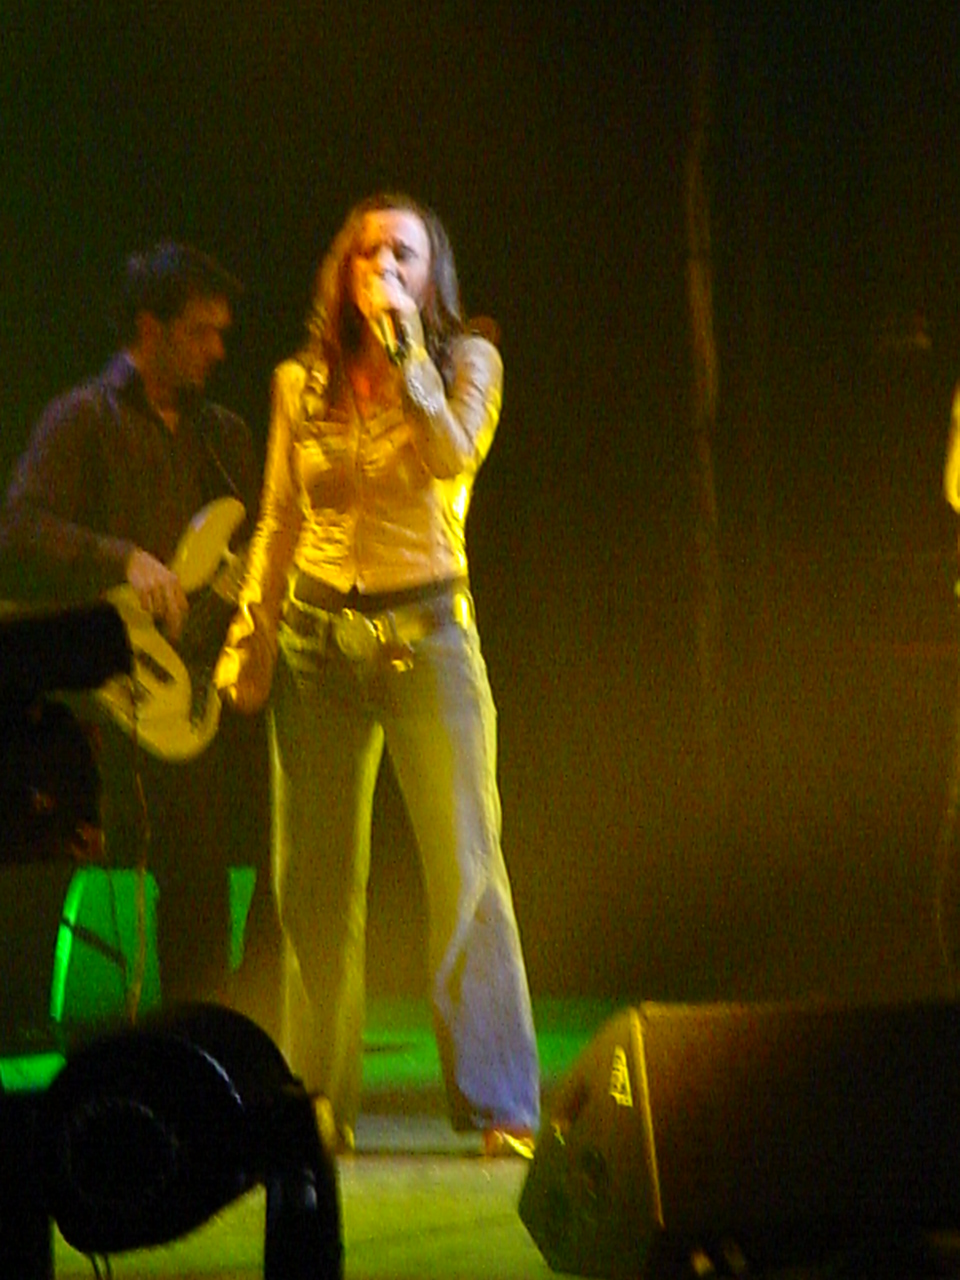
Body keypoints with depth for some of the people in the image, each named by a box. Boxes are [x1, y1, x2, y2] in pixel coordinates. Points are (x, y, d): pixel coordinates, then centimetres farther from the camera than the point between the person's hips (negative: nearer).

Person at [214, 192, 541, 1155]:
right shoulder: (301, 382, 9)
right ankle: (319, 1103, 14)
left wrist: (404, 345, -18)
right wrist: (250, 643, 9)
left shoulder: (466, 362, 2)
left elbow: (452, 455, -17)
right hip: (316, 634, 3)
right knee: (314, 878, 5)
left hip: (425, 631, -3)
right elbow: (278, 525, 14)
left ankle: (500, 1105, -9)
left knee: (464, 867, -9)